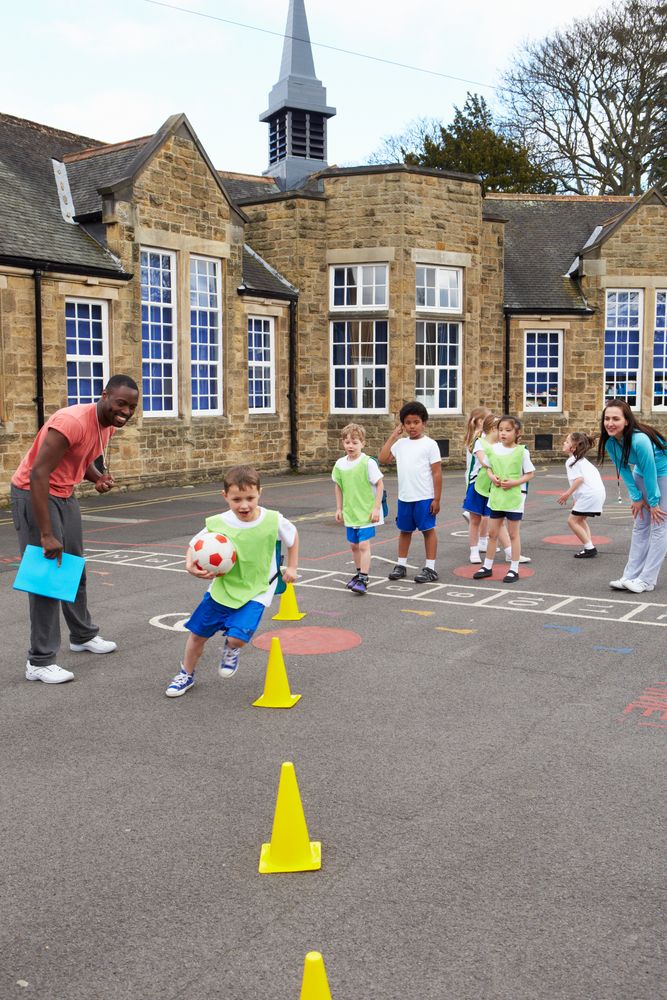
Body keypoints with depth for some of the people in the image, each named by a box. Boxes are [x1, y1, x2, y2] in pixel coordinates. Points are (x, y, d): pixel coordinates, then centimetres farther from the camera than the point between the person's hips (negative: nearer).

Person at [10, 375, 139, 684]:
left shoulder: (109, 424, -1)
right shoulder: (72, 422, -29)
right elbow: (37, 474, -31)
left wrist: (100, 477, -9)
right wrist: (46, 535, -32)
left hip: (64, 495, 9)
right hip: (34, 493, -9)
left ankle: (83, 636, 37)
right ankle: (40, 662, -3)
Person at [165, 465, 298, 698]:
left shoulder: (273, 521, -19)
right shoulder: (217, 524, -18)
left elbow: (292, 535, 3)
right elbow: (194, 546, -3)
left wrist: (291, 567, 5)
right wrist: (190, 565, -22)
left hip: (256, 591, -2)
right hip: (222, 589, 2)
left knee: (237, 636, -21)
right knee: (197, 633, 12)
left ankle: (231, 650, 19)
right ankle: (186, 675, 42)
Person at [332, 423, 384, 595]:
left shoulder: (368, 463, -15)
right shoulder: (340, 464, 1)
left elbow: (380, 484, -11)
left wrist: (376, 508, -14)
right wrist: (339, 508, 12)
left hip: (366, 513, -6)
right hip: (349, 513, 6)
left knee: (364, 545, -10)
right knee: (354, 545, 15)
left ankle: (363, 580, -6)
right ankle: (359, 573, 32)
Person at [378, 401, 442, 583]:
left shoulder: (429, 444, -6)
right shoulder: (400, 443, 8)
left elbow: (437, 472, -7)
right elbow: (382, 459, 1)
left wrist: (436, 499, -11)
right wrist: (393, 436, 2)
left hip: (424, 497, -5)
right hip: (404, 497, 5)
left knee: (428, 530, 3)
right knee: (404, 530, 14)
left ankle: (430, 568, 9)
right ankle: (401, 565, 25)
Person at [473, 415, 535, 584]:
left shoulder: (522, 451, -9)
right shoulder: (493, 449, 1)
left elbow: (530, 473, -4)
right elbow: (487, 466, 14)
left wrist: (515, 482, -18)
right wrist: (491, 476, -7)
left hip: (514, 497, -4)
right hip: (496, 496, 4)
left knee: (513, 534, 5)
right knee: (492, 533, 12)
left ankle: (514, 570, 13)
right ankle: (487, 567, 23)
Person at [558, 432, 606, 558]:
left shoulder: (571, 461, -8)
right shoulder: (582, 459, 22)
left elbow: (579, 478, -17)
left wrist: (567, 494, -10)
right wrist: (575, 497, 22)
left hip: (590, 494, -10)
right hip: (598, 491, 10)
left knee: (572, 520, -3)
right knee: (581, 519, 22)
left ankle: (590, 548, -5)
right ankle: (590, 547, 16)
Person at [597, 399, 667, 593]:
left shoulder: (640, 440, -37)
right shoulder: (610, 441, -15)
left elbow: (650, 472, -27)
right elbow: (623, 469, -5)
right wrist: (637, 497, -6)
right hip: (641, 473, 7)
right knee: (640, 526, 10)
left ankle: (647, 580, -4)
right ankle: (630, 576, 13)